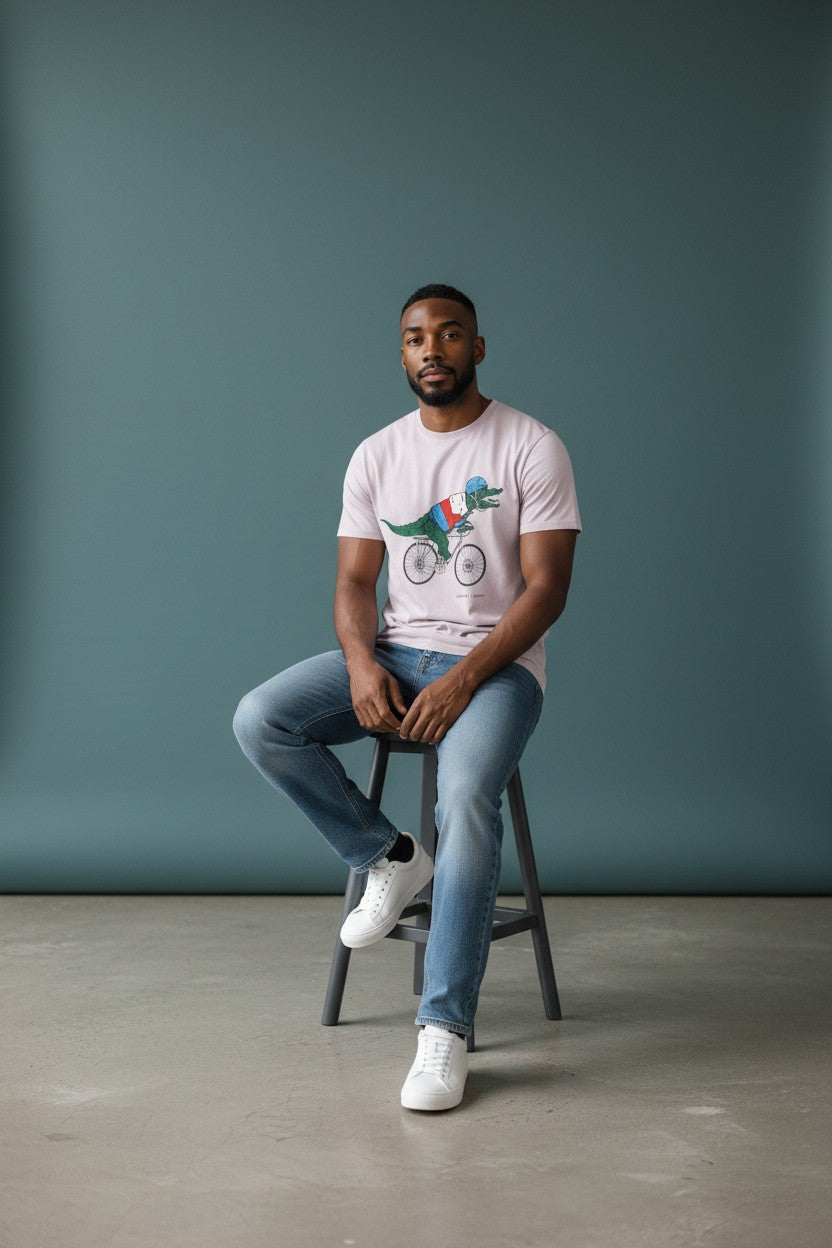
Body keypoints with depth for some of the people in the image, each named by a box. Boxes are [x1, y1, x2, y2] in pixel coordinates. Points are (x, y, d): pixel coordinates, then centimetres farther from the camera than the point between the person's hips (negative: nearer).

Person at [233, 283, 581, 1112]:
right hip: (397, 651, 5)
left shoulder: (532, 448, -4)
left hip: (496, 662, -4)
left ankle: (445, 1029, -26)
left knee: (466, 795, -33)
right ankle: (387, 858, -1)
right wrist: (362, 664, -15)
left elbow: (546, 588, -10)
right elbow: (354, 582, 7)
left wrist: (462, 680, -21)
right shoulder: (375, 457, 9)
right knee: (259, 721, -19)